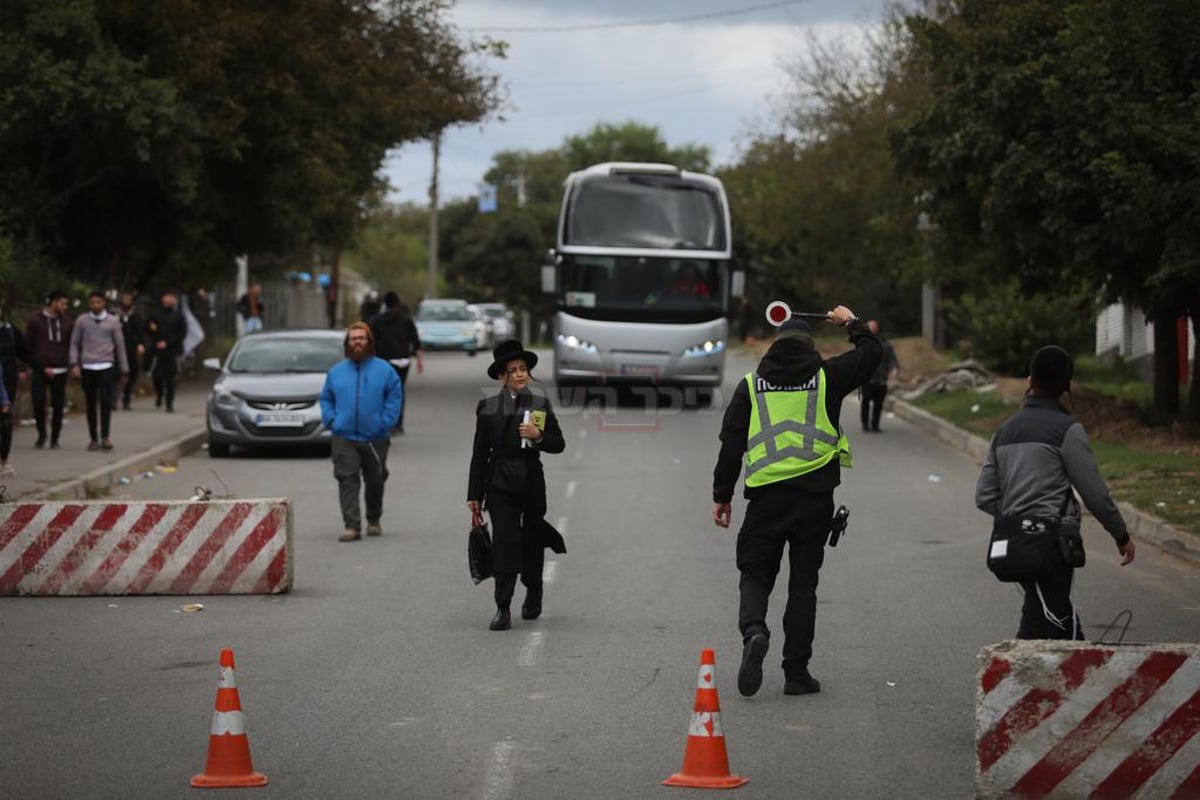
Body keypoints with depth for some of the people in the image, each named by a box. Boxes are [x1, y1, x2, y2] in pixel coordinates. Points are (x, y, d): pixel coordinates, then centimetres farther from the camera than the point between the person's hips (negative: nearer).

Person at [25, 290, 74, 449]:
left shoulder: (66, 322, 9)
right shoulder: (35, 321, 1)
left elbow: (70, 345, 12)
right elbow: (27, 345, 3)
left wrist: (72, 364, -2)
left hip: (60, 370, 2)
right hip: (39, 370, -2)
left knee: (58, 405, 3)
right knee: (38, 403, -7)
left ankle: (55, 438, 14)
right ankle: (41, 435, 12)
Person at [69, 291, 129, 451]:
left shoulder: (113, 322, 5)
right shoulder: (82, 321, 5)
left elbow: (120, 345, 9)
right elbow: (74, 343, 9)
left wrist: (124, 369, 10)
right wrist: (75, 364, -3)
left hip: (106, 367, -1)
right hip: (87, 367, 1)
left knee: (106, 401, -13)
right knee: (91, 404, 5)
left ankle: (105, 437, -10)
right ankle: (93, 438, 11)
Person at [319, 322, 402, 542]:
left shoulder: (383, 369, 3)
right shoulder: (336, 371, 10)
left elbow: (395, 396, 2)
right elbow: (326, 398, 16)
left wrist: (386, 422, -8)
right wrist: (330, 420, 0)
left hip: (375, 437, 0)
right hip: (344, 437, 0)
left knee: (375, 481, 12)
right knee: (347, 480, -12)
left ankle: (374, 520, 32)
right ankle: (352, 526, -16)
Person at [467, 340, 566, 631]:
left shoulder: (541, 405, 5)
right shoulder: (487, 407, 3)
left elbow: (559, 444, 4)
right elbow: (479, 453, 4)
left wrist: (539, 435, -17)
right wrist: (474, 495, 3)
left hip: (532, 482, 1)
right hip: (500, 483, -1)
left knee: (532, 542, 12)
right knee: (504, 541, -12)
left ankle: (533, 595, 36)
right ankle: (503, 608, -15)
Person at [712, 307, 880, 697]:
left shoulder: (751, 385, 9)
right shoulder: (826, 376, 6)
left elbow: (731, 443, 6)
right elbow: (870, 352, 18)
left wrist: (722, 495, 11)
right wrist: (852, 323, 36)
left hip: (765, 494, 0)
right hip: (814, 495, 0)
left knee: (755, 574, 7)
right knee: (803, 583, 7)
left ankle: (753, 630, -25)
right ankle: (796, 671, 5)